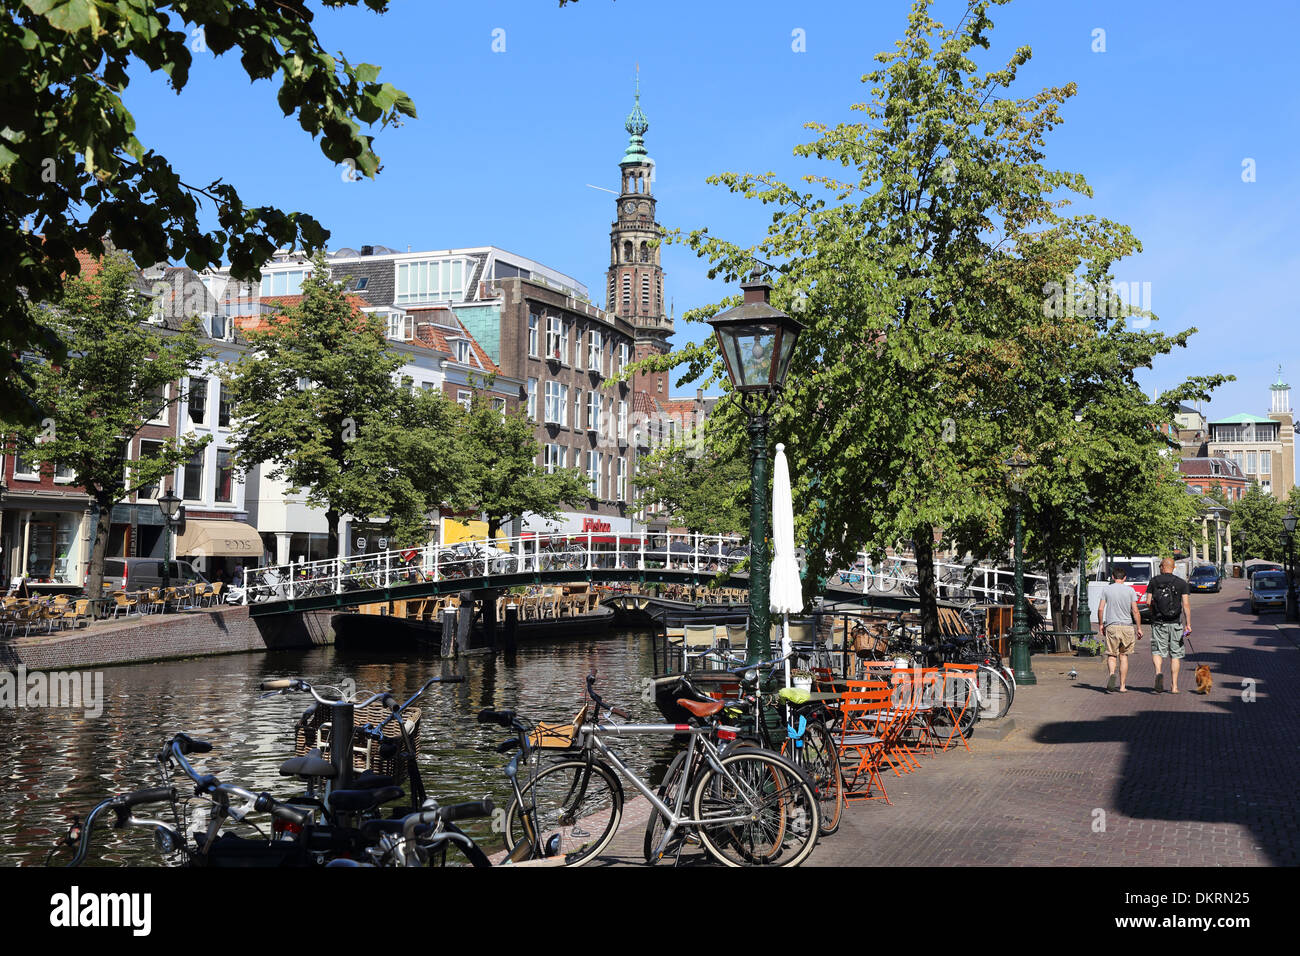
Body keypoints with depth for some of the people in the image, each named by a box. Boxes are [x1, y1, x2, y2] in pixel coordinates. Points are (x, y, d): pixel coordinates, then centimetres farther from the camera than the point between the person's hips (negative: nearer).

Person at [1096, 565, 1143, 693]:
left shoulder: (1106, 589, 1)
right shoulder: (1130, 590, 1)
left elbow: (1100, 609, -1)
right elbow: (1135, 611, -2)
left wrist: (1101, 625, 10)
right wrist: (1139, 628, 5)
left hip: (1111, 626, -1)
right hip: (1127, 626, 1)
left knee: (1111, 655, 6)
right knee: (1123, 656, 10)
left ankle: (1111, 674, -24)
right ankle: (1122, 686, 12)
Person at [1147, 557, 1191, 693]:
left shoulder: (1154, 581, 2)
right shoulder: (1181, 583, 2)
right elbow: (1186, 604, -6)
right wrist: (1188, 624, -8)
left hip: (1158, 622, -1)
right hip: (1176, 623, 1)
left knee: (1157, 651, 4)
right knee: (1175, 654, 8)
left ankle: (1158, 673, -25)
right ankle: (1174, 686, 8)